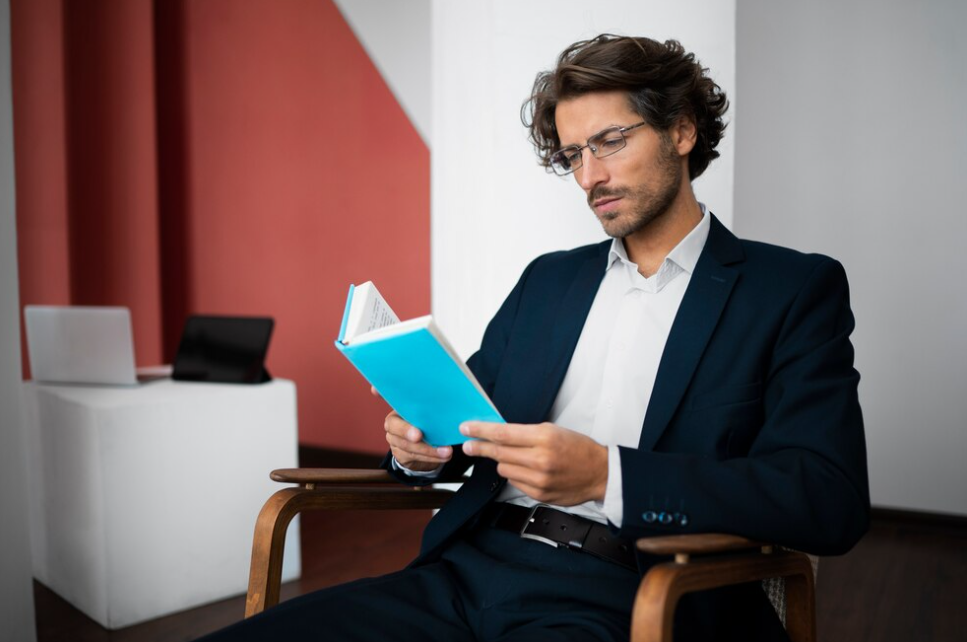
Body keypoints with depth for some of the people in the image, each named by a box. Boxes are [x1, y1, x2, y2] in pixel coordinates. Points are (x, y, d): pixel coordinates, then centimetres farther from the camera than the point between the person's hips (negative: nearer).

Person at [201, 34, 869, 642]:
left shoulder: (794, 289, 3)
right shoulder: (547, 279, 18)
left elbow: (832, 503, -9)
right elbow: (466, 411, 23)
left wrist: (606, 475, -19)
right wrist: (420, 444, -2)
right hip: (468, 569, 5)